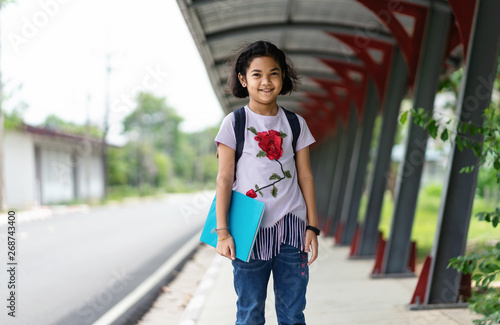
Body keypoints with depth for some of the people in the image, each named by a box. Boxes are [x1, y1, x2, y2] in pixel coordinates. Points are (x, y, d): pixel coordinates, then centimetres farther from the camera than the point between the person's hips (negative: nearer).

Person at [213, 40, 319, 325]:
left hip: (291, 227, 2)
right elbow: (224, 178, -2)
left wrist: (313, 227, 5)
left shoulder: (295, 123, 8)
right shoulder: (234, 123, 1)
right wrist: (222, 230, -7)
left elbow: (305, 176, 9)